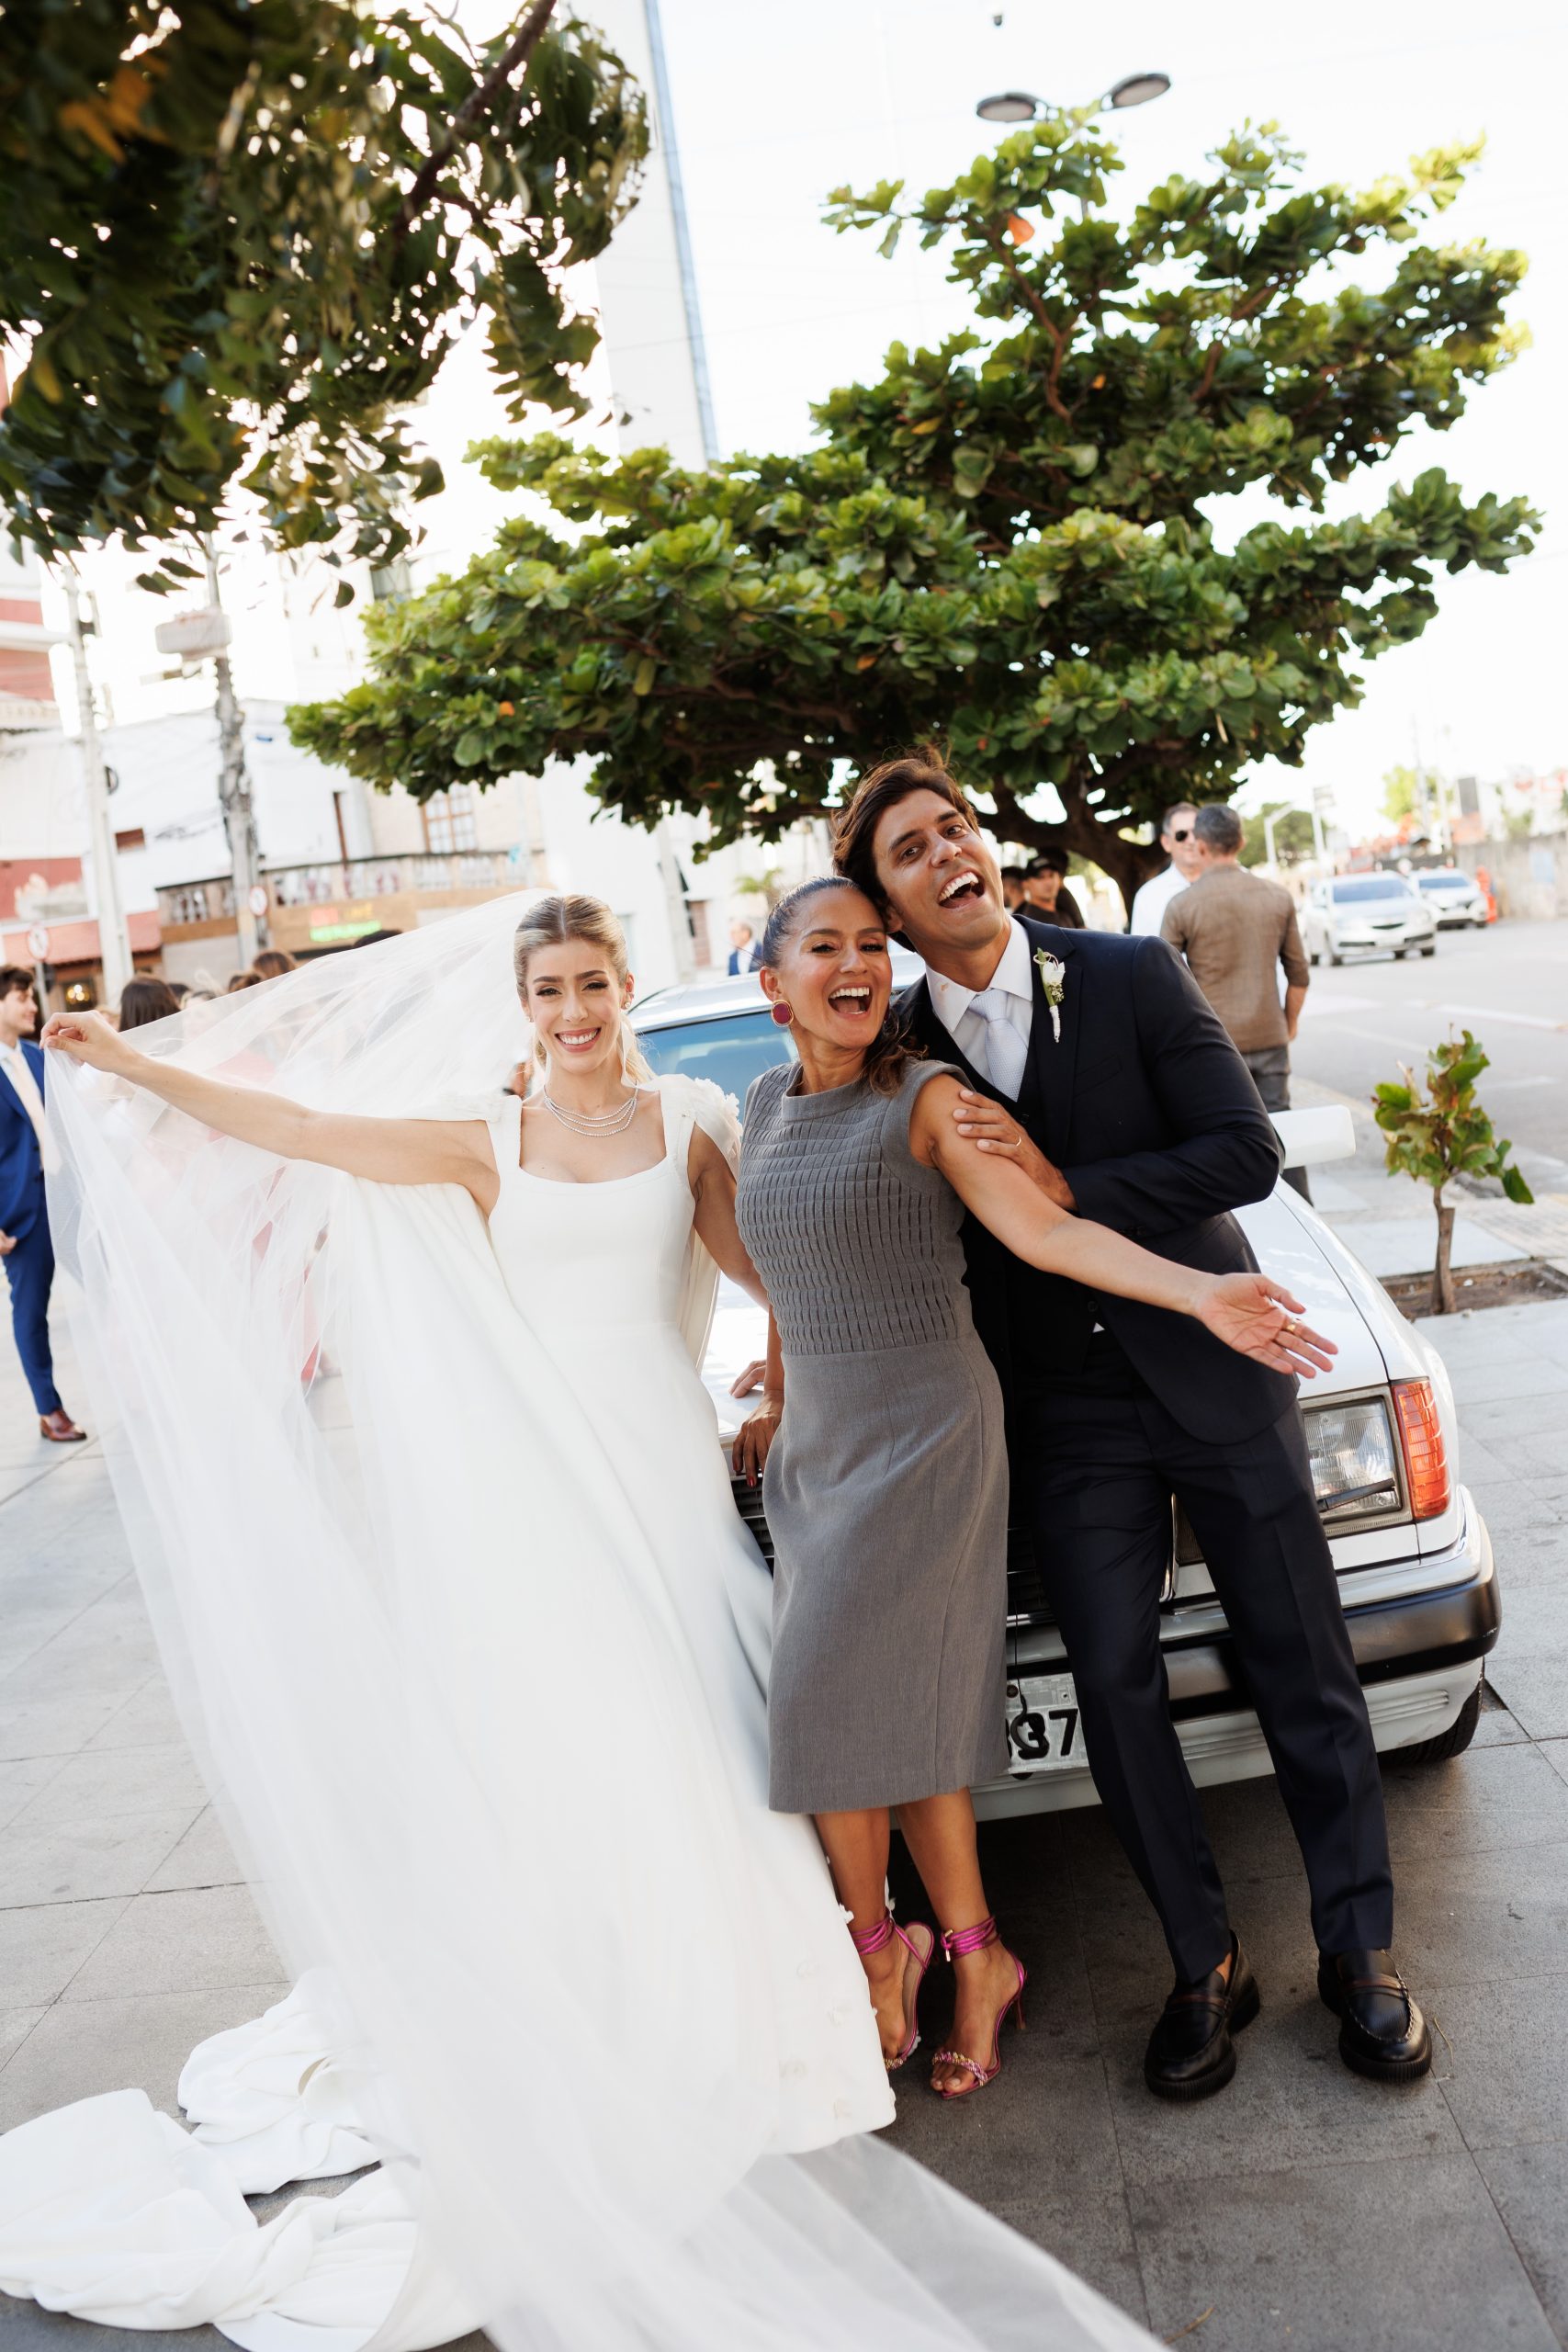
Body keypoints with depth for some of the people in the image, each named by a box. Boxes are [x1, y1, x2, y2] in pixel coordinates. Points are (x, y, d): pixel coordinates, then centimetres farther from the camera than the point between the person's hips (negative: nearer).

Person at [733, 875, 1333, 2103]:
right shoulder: (767, 1104, 9)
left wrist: (1200, 1292, -33)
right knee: (900, 1714, 9)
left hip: (923, 1438, -6)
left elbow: (1049, 1231, -20)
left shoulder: (924, 1098, -10)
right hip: (818, 1447, 6)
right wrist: (777, 1406, 25)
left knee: (839, 1707, -3)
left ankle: (880, 1948, 22)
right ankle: (976, 1956, 24)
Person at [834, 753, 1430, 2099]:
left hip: (1217, 1376, -1)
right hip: (1071, 1419, 2)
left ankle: (1360, 1949, 27)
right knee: (1116, 1689, 4)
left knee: (1305, 1671, 8)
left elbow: (1248, 1151, -13)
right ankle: (1206, 1966, 23)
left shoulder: (1130, 974, -8)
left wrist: (1068, 1187, -21)